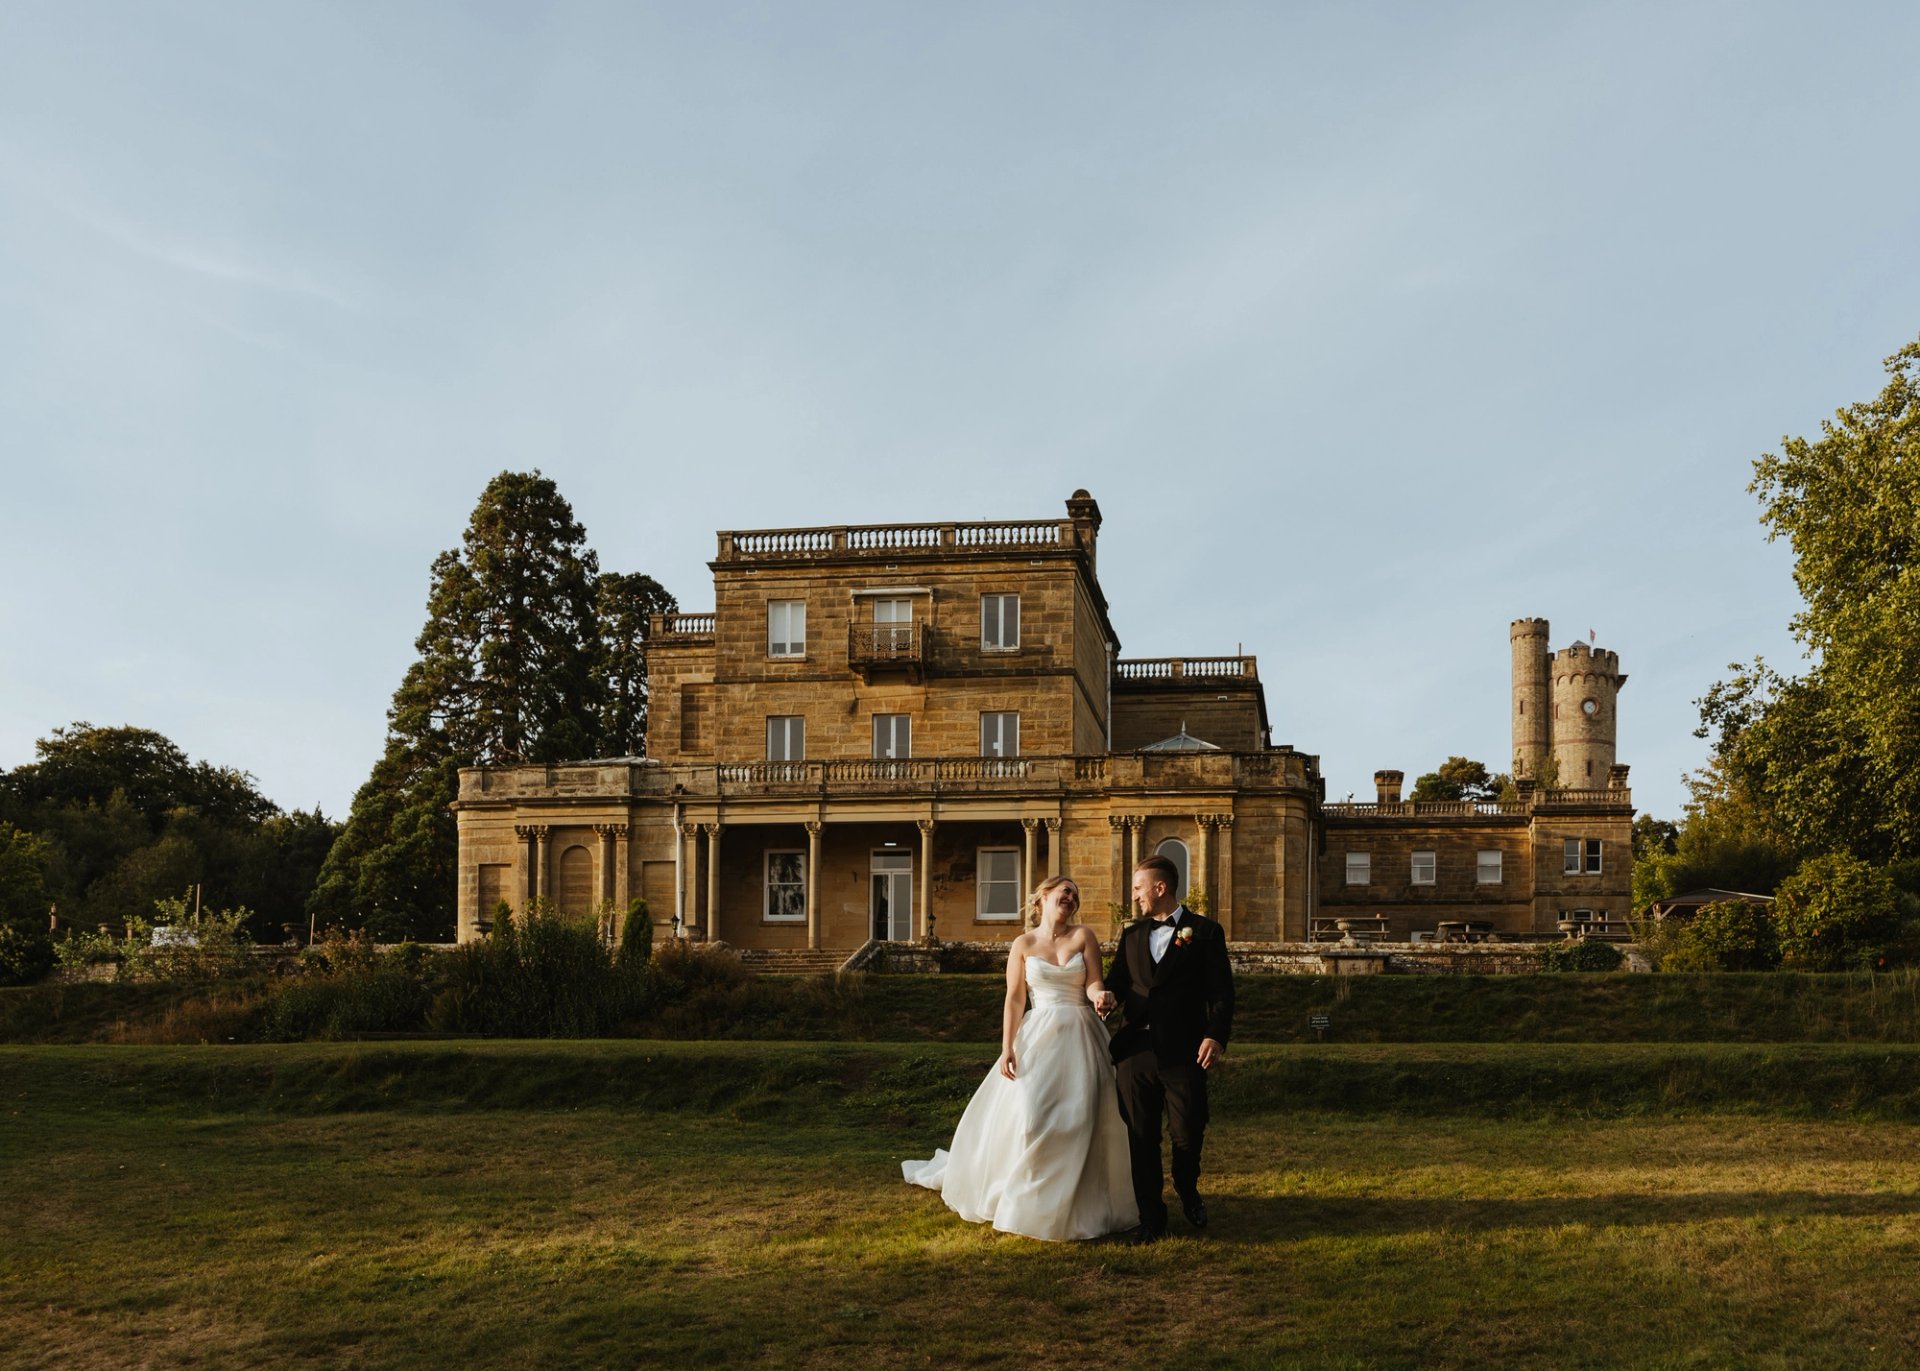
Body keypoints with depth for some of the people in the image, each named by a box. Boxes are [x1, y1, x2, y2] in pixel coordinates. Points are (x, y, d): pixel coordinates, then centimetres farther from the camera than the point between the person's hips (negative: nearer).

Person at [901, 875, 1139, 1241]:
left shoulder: (1083, 936, 4)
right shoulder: (1023, 945, 3)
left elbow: (1094, 983, -3)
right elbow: (1014, 1000, 1)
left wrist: (1100, 997, -27)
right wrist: (1007, 1048, -7)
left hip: (1080, 1037, 1)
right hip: (1039, 1036, -1)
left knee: (1081, 1121, 1)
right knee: (1028, 1115, -7)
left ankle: (1083, 1204, 14)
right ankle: (1027, 1205, 7)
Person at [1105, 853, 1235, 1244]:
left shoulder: (1205, 931, 3)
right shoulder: (1132, 935, 18)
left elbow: (1221, 991, -3)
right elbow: (1116, 984, 15)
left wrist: (1216, 1035, -17)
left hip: (1184, 1051, -4)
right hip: (1136, 1050, 4)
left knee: (1187, 1134, 1)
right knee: (1141, 1139, 4)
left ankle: (1188, 1192, 32)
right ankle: (1151, 1220, 14)